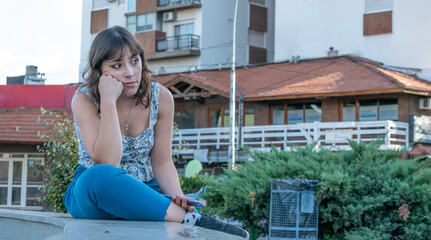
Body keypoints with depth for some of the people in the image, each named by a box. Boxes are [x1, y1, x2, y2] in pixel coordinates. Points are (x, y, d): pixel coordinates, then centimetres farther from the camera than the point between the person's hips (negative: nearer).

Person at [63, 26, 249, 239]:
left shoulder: (161, 97, -3)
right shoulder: (84, 100, -12)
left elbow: (162, 162, 1)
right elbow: (107, 163, -24)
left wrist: (177, 196, -19)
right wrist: (109, 101, -27)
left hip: (145, 192, 1)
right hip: (92, 191, -1)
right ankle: (192, 220, -36)